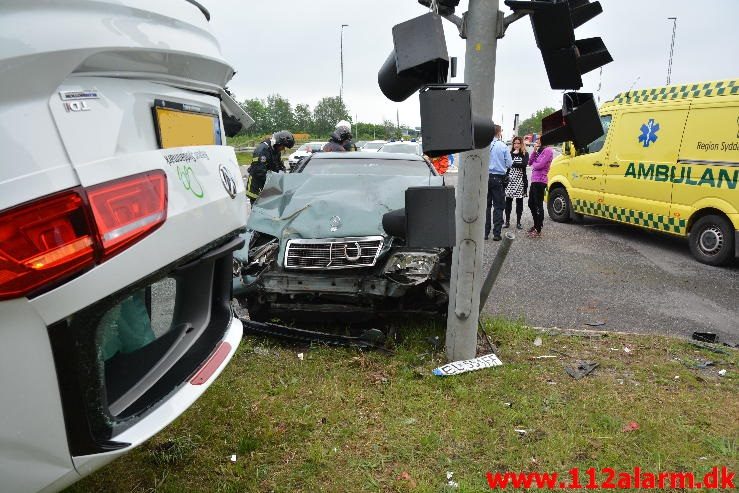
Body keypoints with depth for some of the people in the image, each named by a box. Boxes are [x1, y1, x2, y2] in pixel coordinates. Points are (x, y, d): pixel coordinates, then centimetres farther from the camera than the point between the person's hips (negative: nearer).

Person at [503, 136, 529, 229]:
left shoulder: (525, 154, 6)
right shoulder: (510, 153, 10)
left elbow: (524, 164, -12)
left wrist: (513, 163, -11)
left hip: (520, 180, -1)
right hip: (510, 179, 1)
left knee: (519, 201, 4)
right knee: (508, 200, 0)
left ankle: (518, 222, 10)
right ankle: (507, 221, 8)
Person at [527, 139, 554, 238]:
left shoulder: (548, 150, -10)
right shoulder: (539, 150, 17)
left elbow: (540, 165, -18)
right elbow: (530, 162, 12)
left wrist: (533, 164, 3)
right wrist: (534, 150, 2)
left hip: (540, 181, -10)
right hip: (534, 181, 10)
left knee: (538, 206, -6)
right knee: (531, 204, 18)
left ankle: (538, 231, -1)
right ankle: (536, 225, 33)